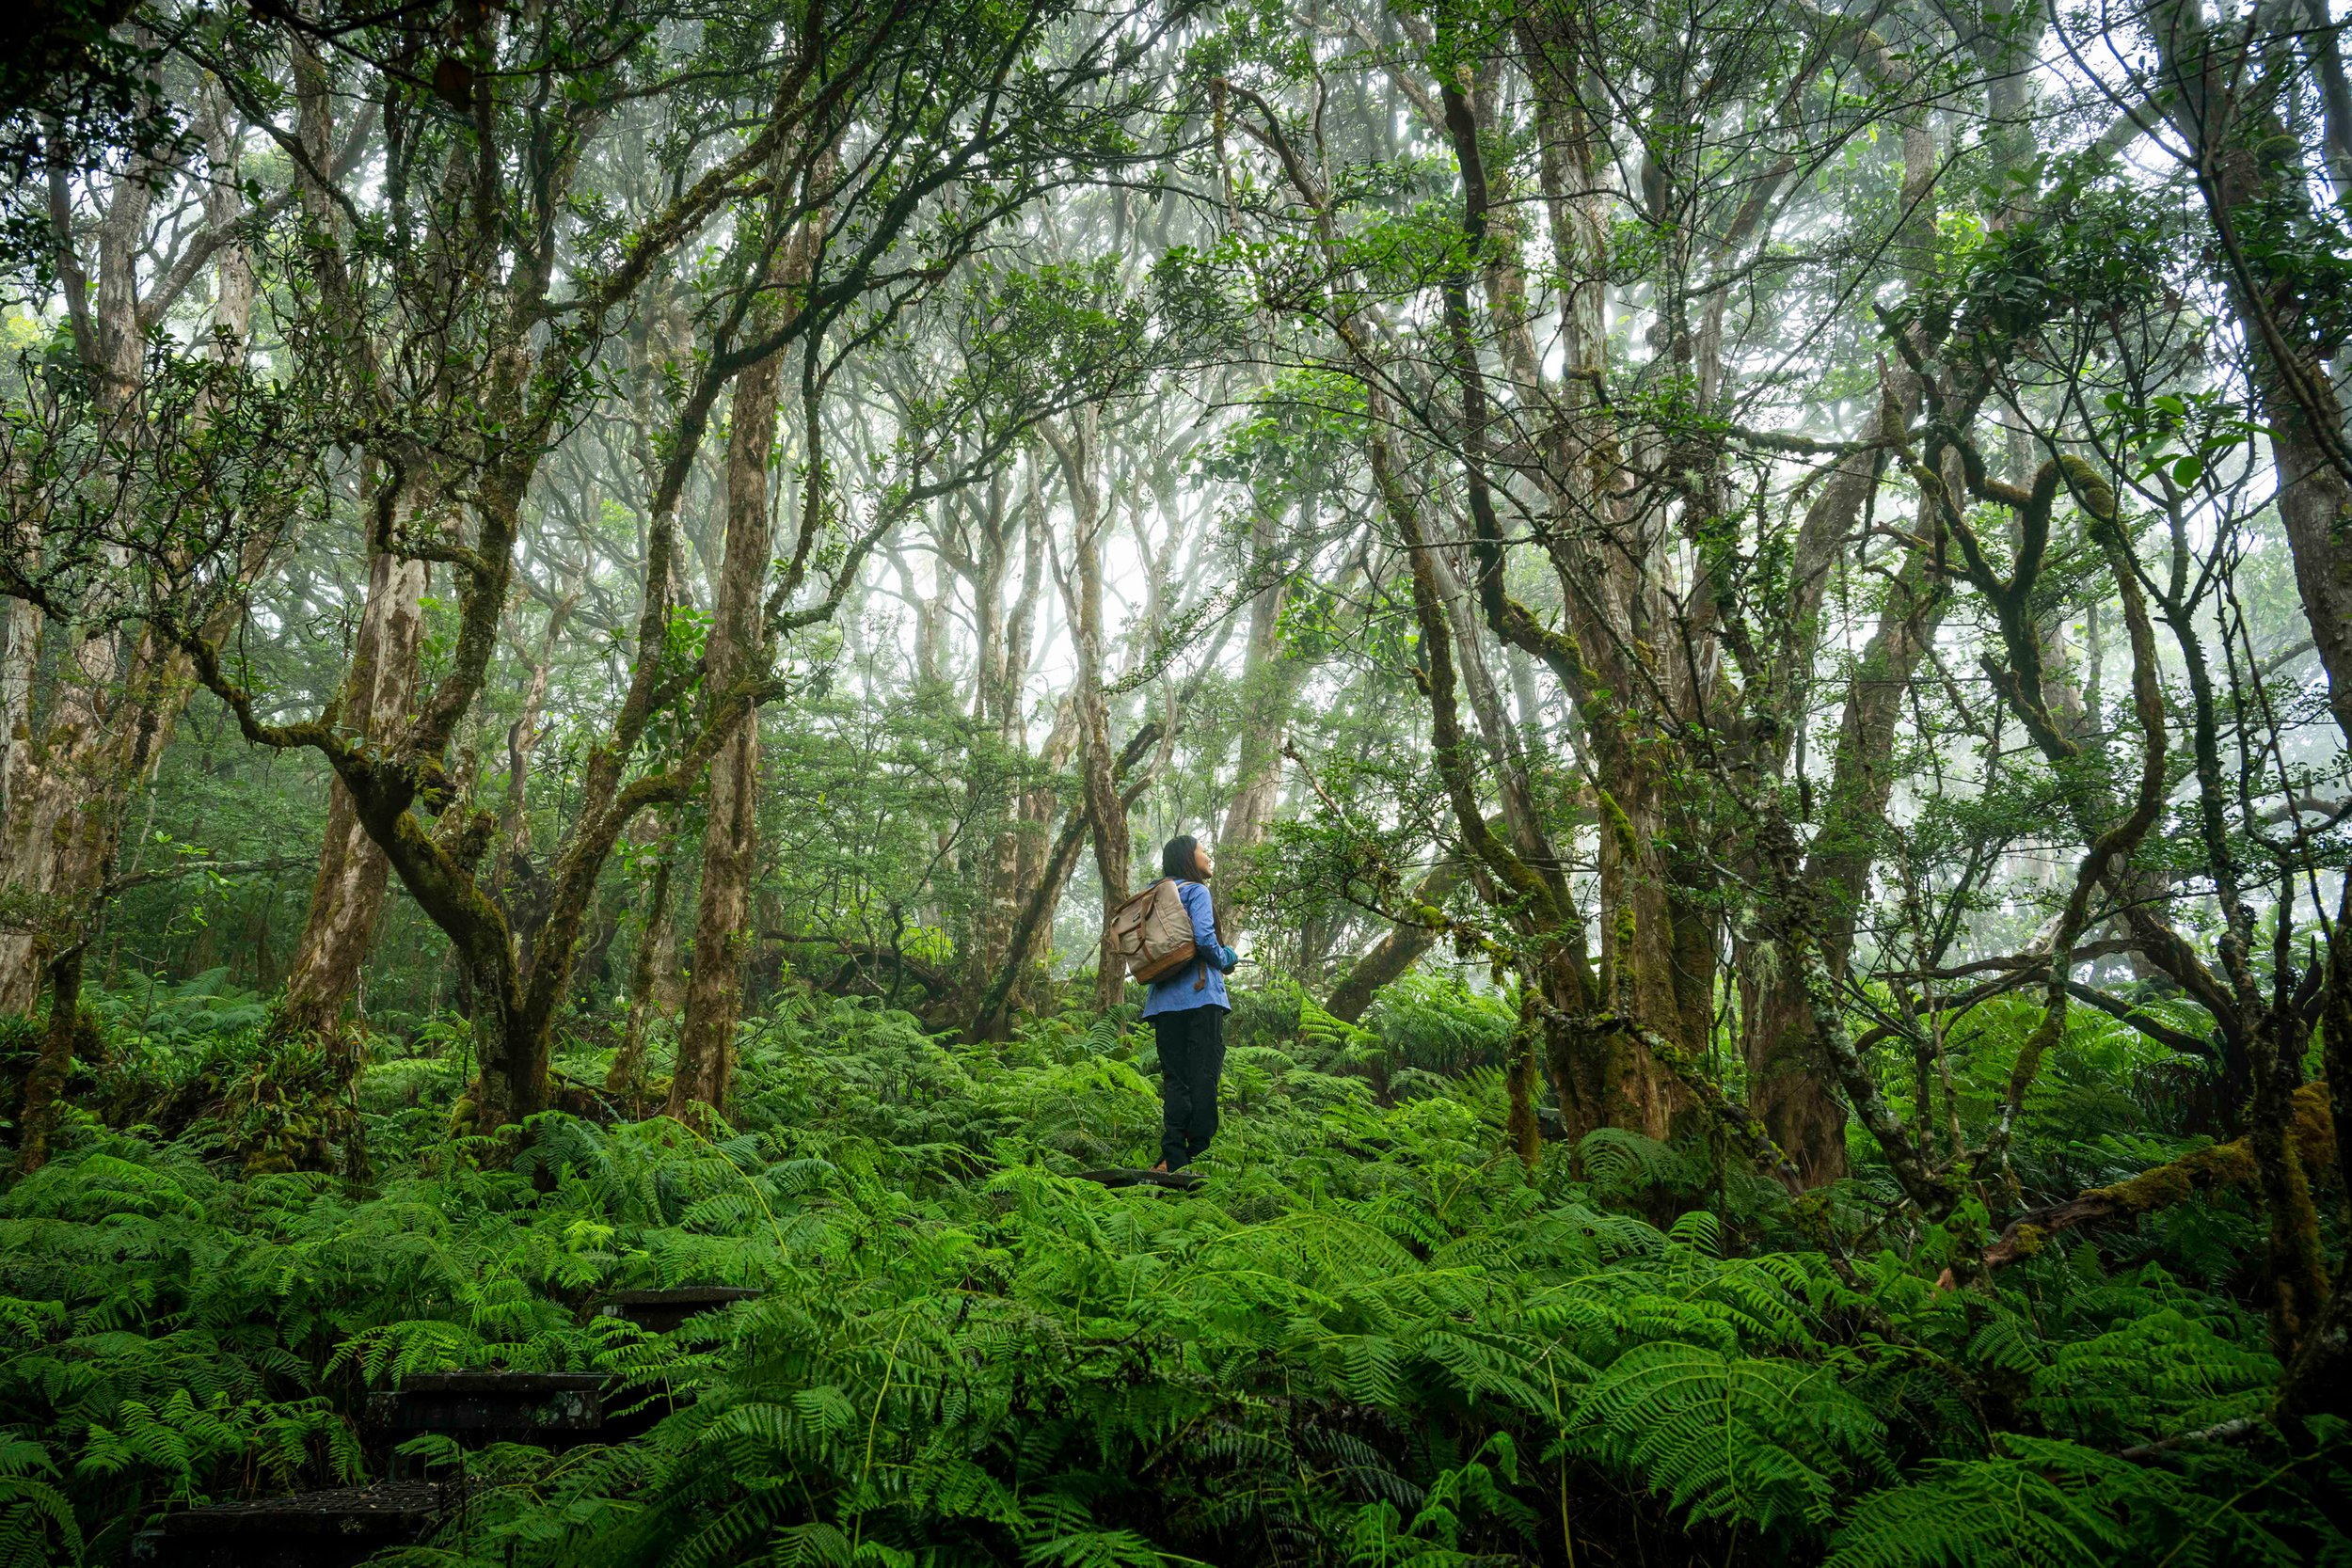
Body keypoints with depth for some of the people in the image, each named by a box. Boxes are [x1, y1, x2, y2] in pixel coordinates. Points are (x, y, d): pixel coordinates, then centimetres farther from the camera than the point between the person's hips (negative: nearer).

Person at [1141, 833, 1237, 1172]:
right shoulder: (1196, 891, -3)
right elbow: (1204, 937, -17)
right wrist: (1225, 960, -1)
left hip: (1164, 1000, 6)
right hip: (1200, 994, -6)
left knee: (1174, 1078, 5)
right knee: (1204, 1075, -3)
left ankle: (1173, 1158, -1)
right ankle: (1200, 1155, -3)